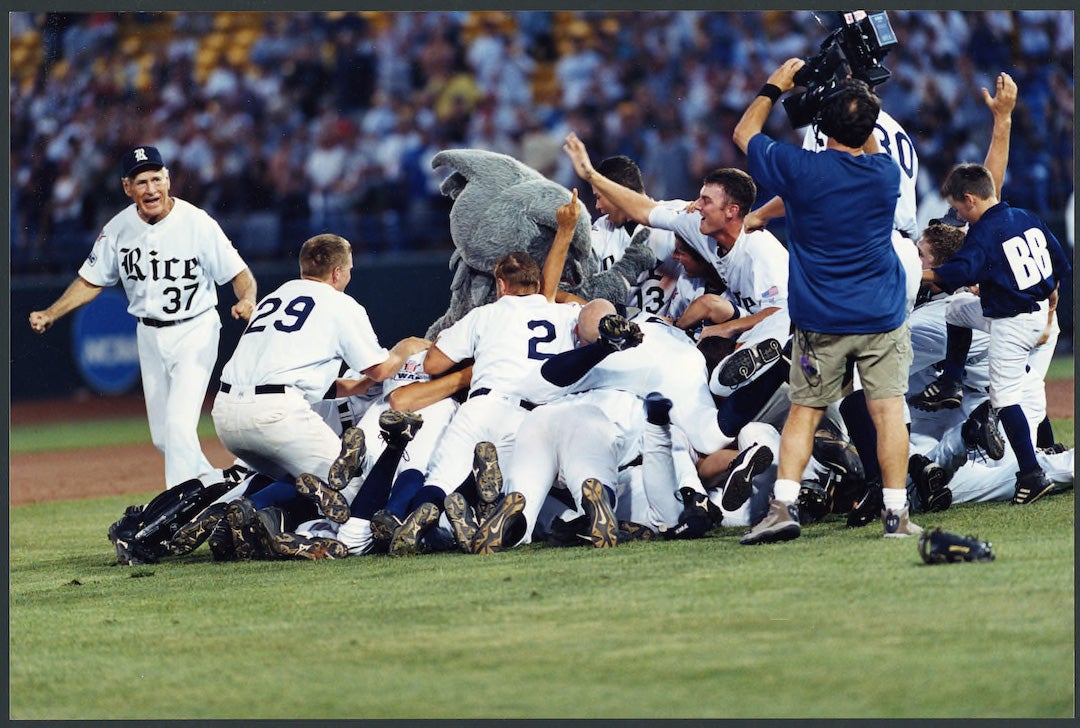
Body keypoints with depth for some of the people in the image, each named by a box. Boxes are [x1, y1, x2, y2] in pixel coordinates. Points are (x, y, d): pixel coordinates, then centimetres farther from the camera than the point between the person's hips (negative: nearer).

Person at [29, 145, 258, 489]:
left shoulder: (197, 223, -18)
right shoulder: (118, 228, -6)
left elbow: (240, 274, -15)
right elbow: (90, 281, 7)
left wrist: (247, 300, -37)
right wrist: (50, 314, -4)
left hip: (194, 333, -5)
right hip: (149, 337, 5)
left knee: (179, 426, -18)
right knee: (162, 435, 11)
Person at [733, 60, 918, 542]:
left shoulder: (800, 170, -11)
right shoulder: (886, 174, -3)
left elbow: (745, 134, 7)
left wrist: (775, 86, 18)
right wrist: (858, 100, 24)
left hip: (821, 321, -1)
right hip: (882, 317, 1)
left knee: (804, 412, 7)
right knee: (888, 410, 0)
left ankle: (784, 505, -4)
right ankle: (896, 513, -2)